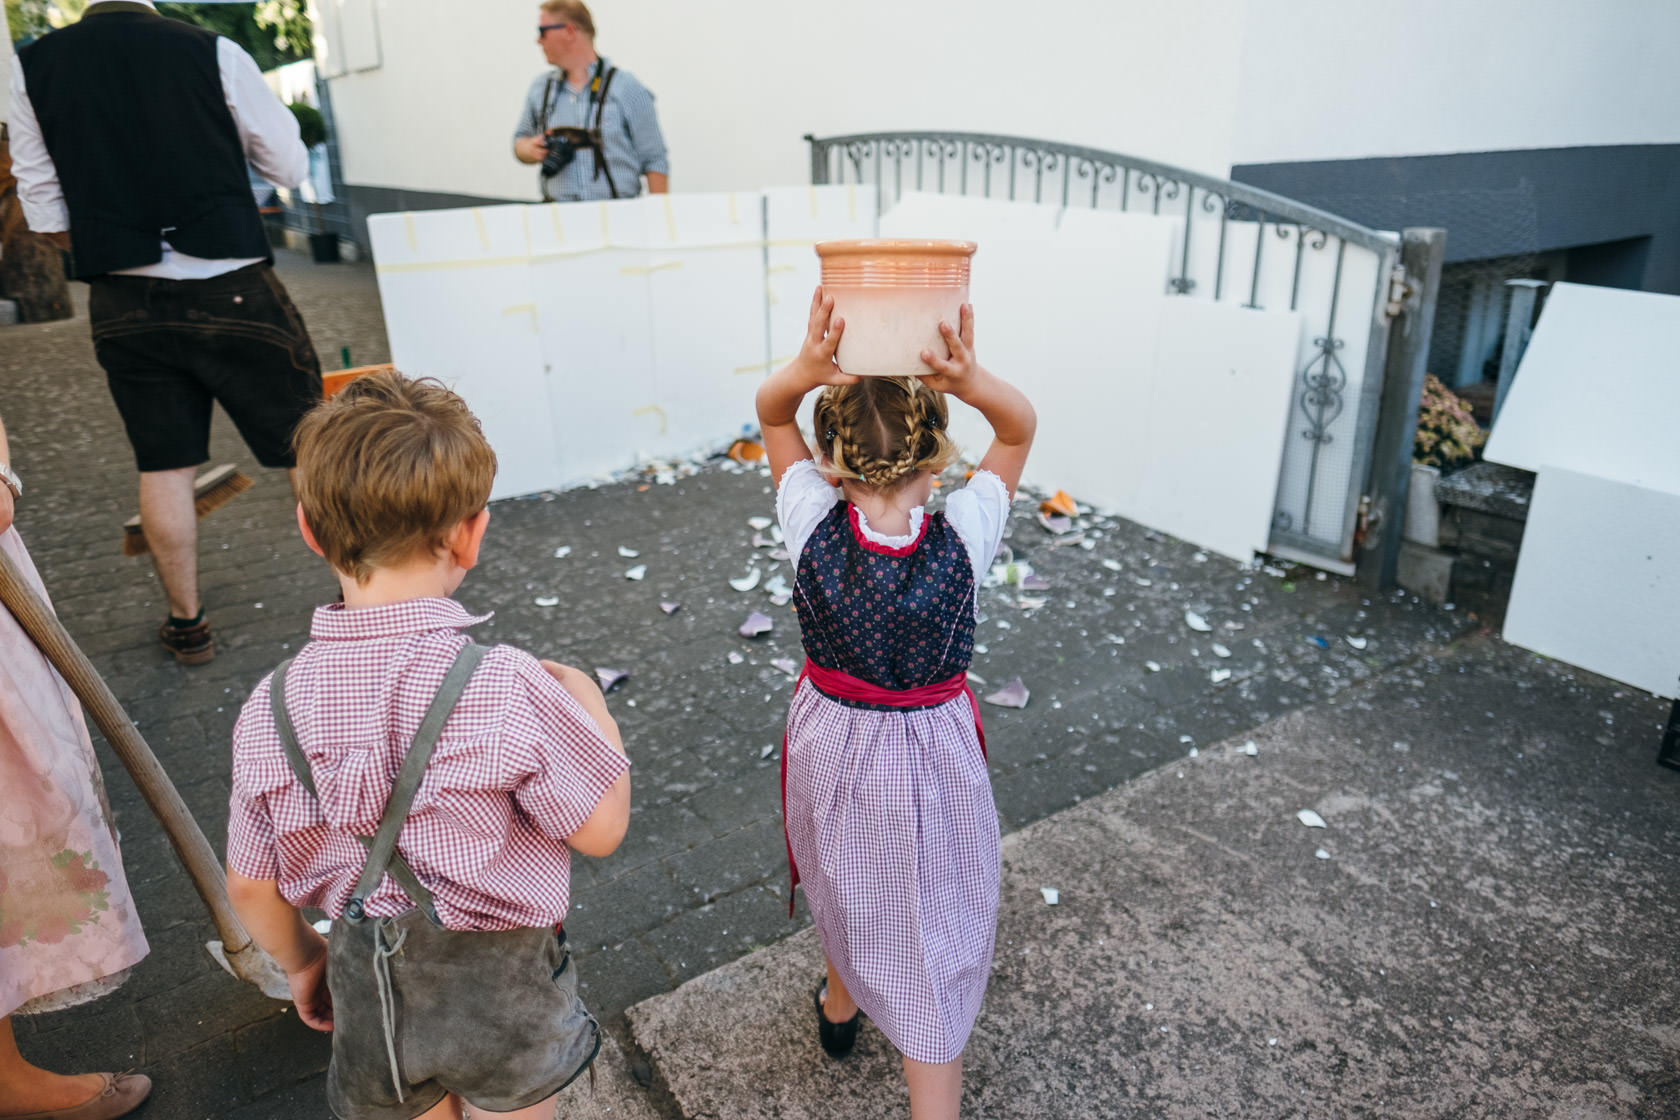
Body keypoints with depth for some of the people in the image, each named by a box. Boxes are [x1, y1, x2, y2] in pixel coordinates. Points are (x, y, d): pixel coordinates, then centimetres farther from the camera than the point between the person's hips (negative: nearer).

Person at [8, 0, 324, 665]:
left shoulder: (30, 69, 4)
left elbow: (44, 213, 8)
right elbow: (290, 167, 1)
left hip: (123, 304, 3)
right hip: (230, 291, -3)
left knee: (163, 465, 12)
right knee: (305, 447, 7)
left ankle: (187, 623, 23)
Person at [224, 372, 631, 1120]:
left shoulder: (271, 708, -15)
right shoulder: (508, 690, -30)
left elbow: (250, 886, -2)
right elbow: (600, 829, -18)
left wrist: (302, 962, 17)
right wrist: (589, 701, -4)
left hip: (366, 986, 4)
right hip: (502, 983, -3)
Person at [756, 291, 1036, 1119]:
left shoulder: (814, 532, -24)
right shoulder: (961, 543, -25)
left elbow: (769, 412, -9)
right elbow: (1021, 429, -11)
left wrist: (805, 369, -31)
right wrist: (970, 381, -31)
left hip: (830, 746, 3)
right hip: (929, 761, -2)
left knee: (843, 883, 32)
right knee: (932, 952, 16)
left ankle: (840, 1004, 62)